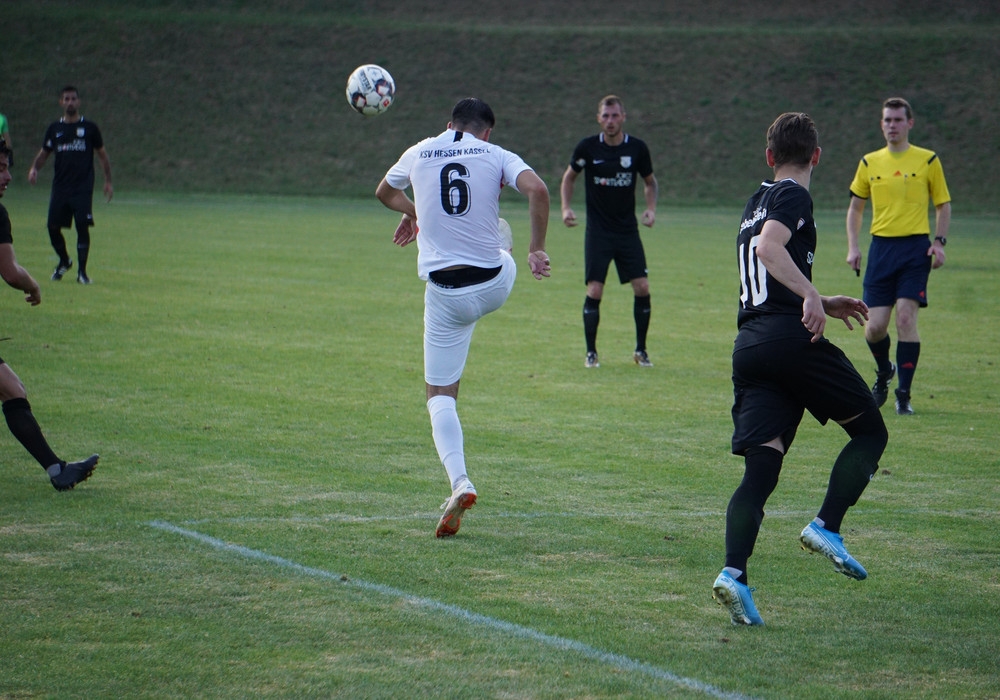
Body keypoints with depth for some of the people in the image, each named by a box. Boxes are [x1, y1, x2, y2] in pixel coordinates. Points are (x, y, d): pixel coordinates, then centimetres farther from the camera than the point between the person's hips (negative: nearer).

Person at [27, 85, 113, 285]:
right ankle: (64, 261, 25)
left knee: (82, 226, -11)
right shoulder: (54, 129, 11)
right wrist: (34, 168, -2)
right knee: (53, 226, -1)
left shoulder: (89, 128, 5)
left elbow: (102, 155, 11)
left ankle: (82, 271, -3)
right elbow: (43, 153, 19)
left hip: (83, 187, -3)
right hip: (60, 186, 3)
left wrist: (108, 181, 5)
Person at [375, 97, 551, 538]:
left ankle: (459, 481, -13)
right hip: (495, 286, 0)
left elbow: (385, 193, 27)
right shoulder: (497, 156, 0)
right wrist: (537, 249, -9)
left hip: (445, 295, 0)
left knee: (440, 394, 6)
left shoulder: (419, 154, 7)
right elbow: (537, 190, -18)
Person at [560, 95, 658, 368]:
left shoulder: (637, 148, -2)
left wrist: (651, 208, -4)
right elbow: (569, 177, 11)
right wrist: (566, 208, -3)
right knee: (594, 291, -8)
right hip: (597, 231, -2)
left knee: (642, 287, -5)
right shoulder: (587, 147, -5)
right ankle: (591, 352, 6)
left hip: (628, 231, 2)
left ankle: (641, 350, 11)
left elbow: (650, 182, 13)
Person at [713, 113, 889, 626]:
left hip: (748, 345, 7)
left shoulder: (756, 202, 26)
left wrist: (823, 305, 39)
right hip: (792, 337, -7)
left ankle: (734, 572, -19)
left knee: (759, 468, -1)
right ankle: (826, 527, -6)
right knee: (870, 431, 9)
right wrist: (811, 295, -27)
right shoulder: (793, 197, 0)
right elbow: (769, 247, -20)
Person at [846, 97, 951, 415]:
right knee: (876, 325, -3)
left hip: (915, 247, -2)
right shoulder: (869, 163, 9)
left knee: (905, 318, -14)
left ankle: (904, 394, -6)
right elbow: (855, 207, 18)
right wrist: (852, 247, 6)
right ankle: (884, 372, 29)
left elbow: (943, 205, 9)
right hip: (881, 247, 2)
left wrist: (939, 242, -5)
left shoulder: (928, 161, 3)